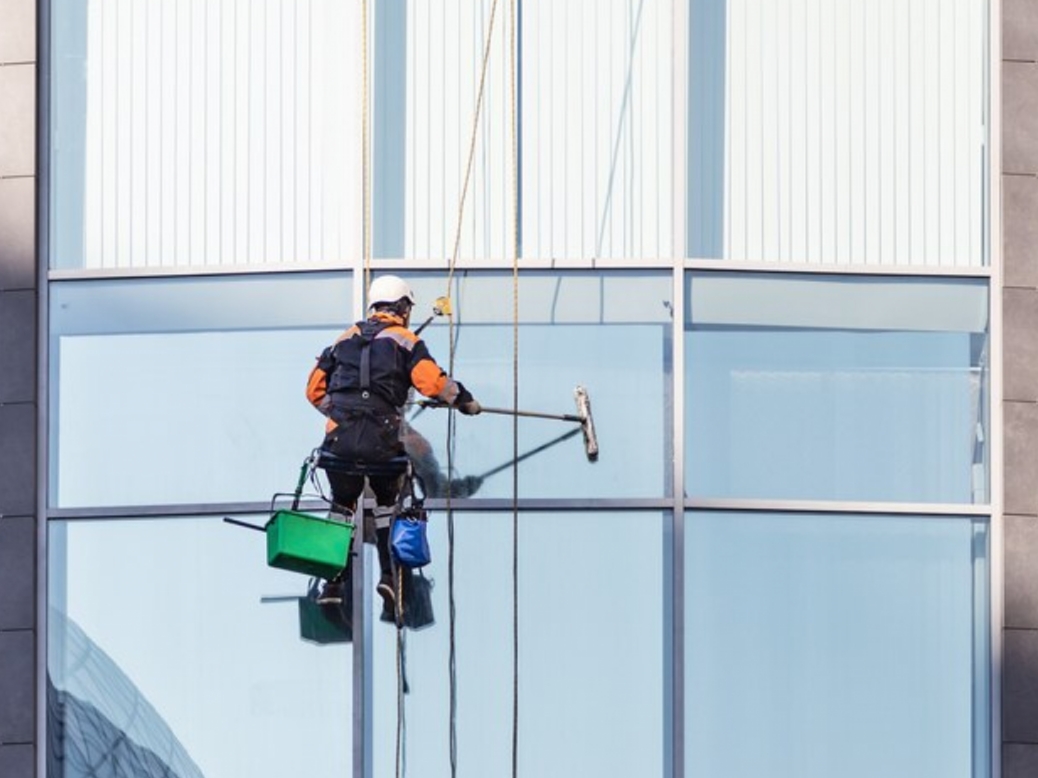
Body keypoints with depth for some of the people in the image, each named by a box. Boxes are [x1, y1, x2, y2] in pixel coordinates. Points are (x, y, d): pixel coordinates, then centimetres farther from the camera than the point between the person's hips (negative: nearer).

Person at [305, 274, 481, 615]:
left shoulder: (345, 340, 18)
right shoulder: (404, 341, 6)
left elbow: (315, 388, 18)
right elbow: (432, 382, -7)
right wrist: (465, 400, 9)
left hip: (338, 439, 2)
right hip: (381, 442, -2)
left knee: (342, 503, 19)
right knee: (387, 500, 22)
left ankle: (333, 583, 10)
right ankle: (388, 575, 11)